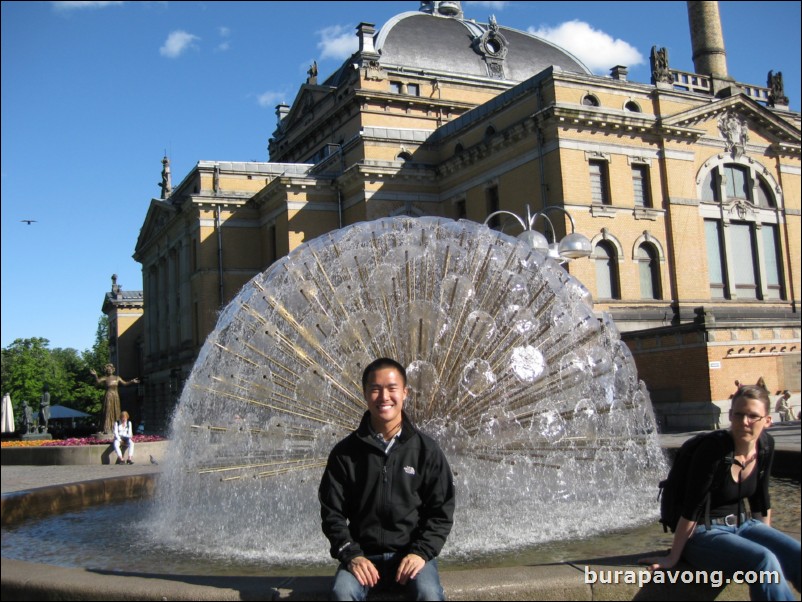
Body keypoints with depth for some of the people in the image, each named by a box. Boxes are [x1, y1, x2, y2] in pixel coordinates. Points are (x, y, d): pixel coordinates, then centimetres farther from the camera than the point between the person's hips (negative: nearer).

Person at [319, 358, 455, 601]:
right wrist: (351, 555, -10)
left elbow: (442, 511, 3)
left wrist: (421, 552, -10)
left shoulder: (426, 450, 1)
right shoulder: (345, 452, 2)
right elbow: (332, 511, 4)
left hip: (412, 551, 0)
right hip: (362, 553, 0)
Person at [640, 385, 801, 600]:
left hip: (743, 525, 6)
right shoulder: (712, 449, -20)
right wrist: (673, 557, -12)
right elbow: (691, 508, -17)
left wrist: (768, 538, 17)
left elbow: (761, 497, 13)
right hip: (704, 532, -6)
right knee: (763, 560, -32)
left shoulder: (766, 445, -1)